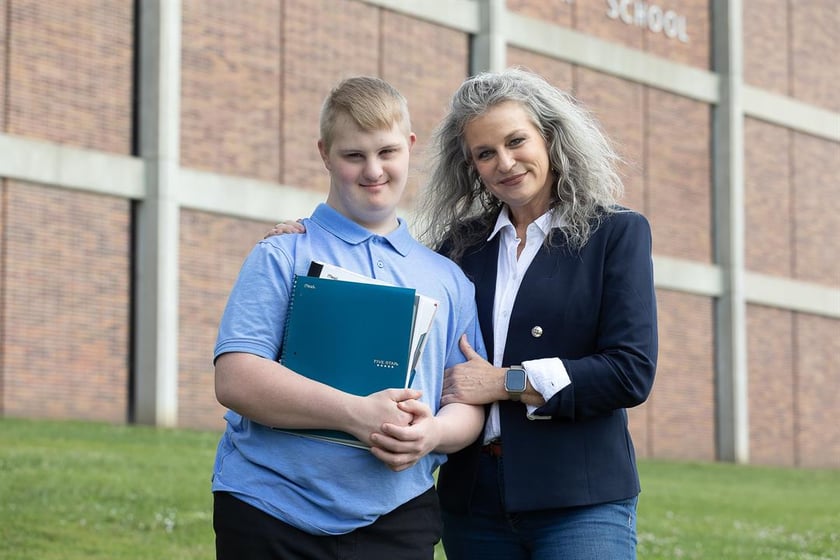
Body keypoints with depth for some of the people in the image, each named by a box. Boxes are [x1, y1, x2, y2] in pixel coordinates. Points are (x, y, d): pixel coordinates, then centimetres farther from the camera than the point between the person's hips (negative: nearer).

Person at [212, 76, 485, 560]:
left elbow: (469, 404, 11)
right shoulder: (283, 257, 2)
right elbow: (236, 380, -9)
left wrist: (433, 433, -13)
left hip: (395, 520, 3)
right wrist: (358, 415, -19)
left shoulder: (448, 279, 14)